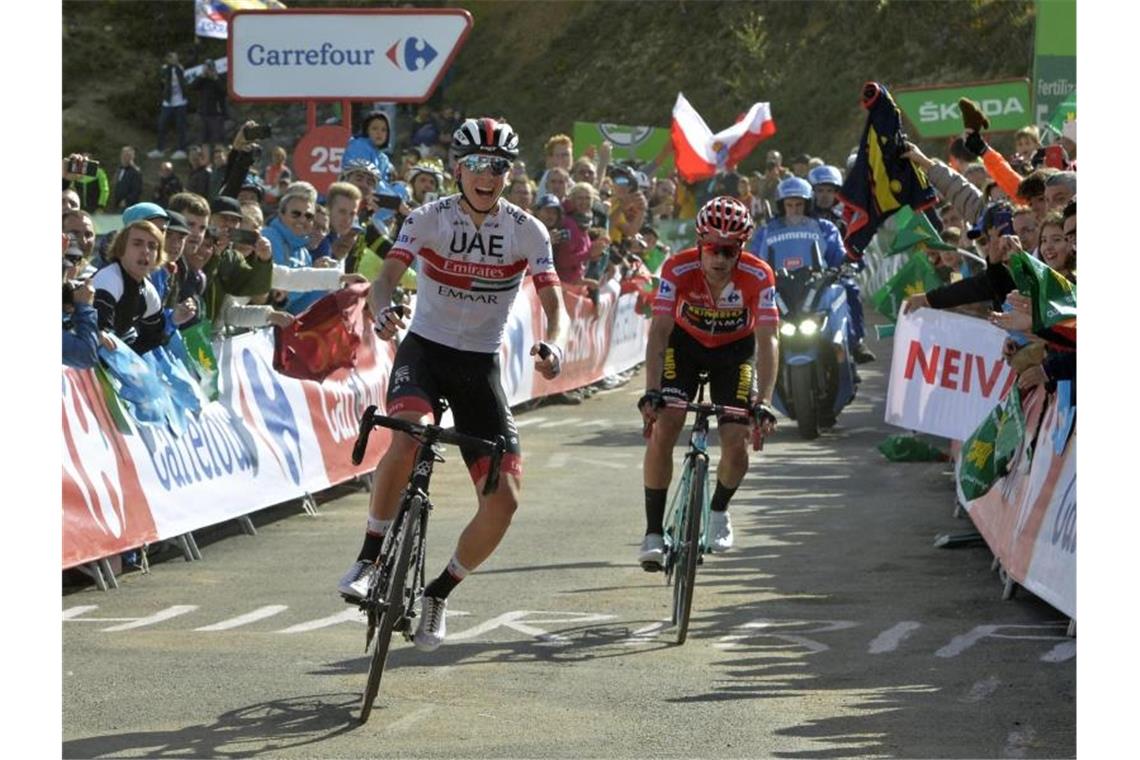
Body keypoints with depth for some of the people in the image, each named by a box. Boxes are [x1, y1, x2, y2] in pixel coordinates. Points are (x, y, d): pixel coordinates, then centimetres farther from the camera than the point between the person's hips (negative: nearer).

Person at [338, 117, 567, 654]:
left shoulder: (527, 231, -5)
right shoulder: (429, 218, -7)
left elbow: (553, 301, -11)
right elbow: (387, 276, -16)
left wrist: (552, 344, -33)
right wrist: (382, 311, -40)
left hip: (480, 367, 2)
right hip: (424, 349, -2)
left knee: (504, 500, -9)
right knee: (407, 440, -35)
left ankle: (439, 593, 15)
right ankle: (370, 558, -16)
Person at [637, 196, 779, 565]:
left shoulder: (758, 276, -30)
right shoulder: (679, 269, -29)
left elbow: (767, 341, -33)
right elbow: (659, 332, -33)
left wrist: (764, 402, -44)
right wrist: (651, 391, -44)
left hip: (735, 349, 0)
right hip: (685, 342, 0)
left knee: (737, 444, -12)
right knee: (663, 428, -18)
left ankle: (719, 510, 21)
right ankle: (653, 532, -7)